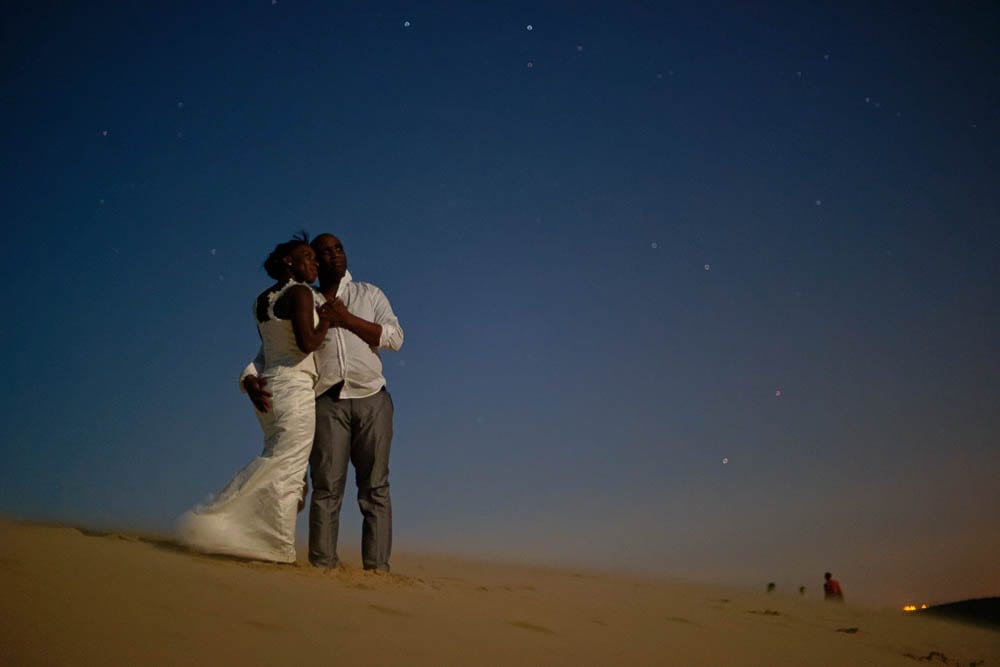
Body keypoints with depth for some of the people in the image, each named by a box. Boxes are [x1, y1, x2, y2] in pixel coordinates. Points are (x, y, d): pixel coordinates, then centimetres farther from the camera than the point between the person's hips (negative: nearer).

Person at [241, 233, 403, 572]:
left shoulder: (369, 295, 15)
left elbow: (394, 337, 1)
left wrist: (347, 319, -7)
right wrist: (251, 379, -14)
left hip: (371, 398, 1)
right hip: (328, 401, 0)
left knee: (375, 487, -2)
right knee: (326, 486, -9)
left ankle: (377, 566, -2)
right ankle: (323, 565, -8)